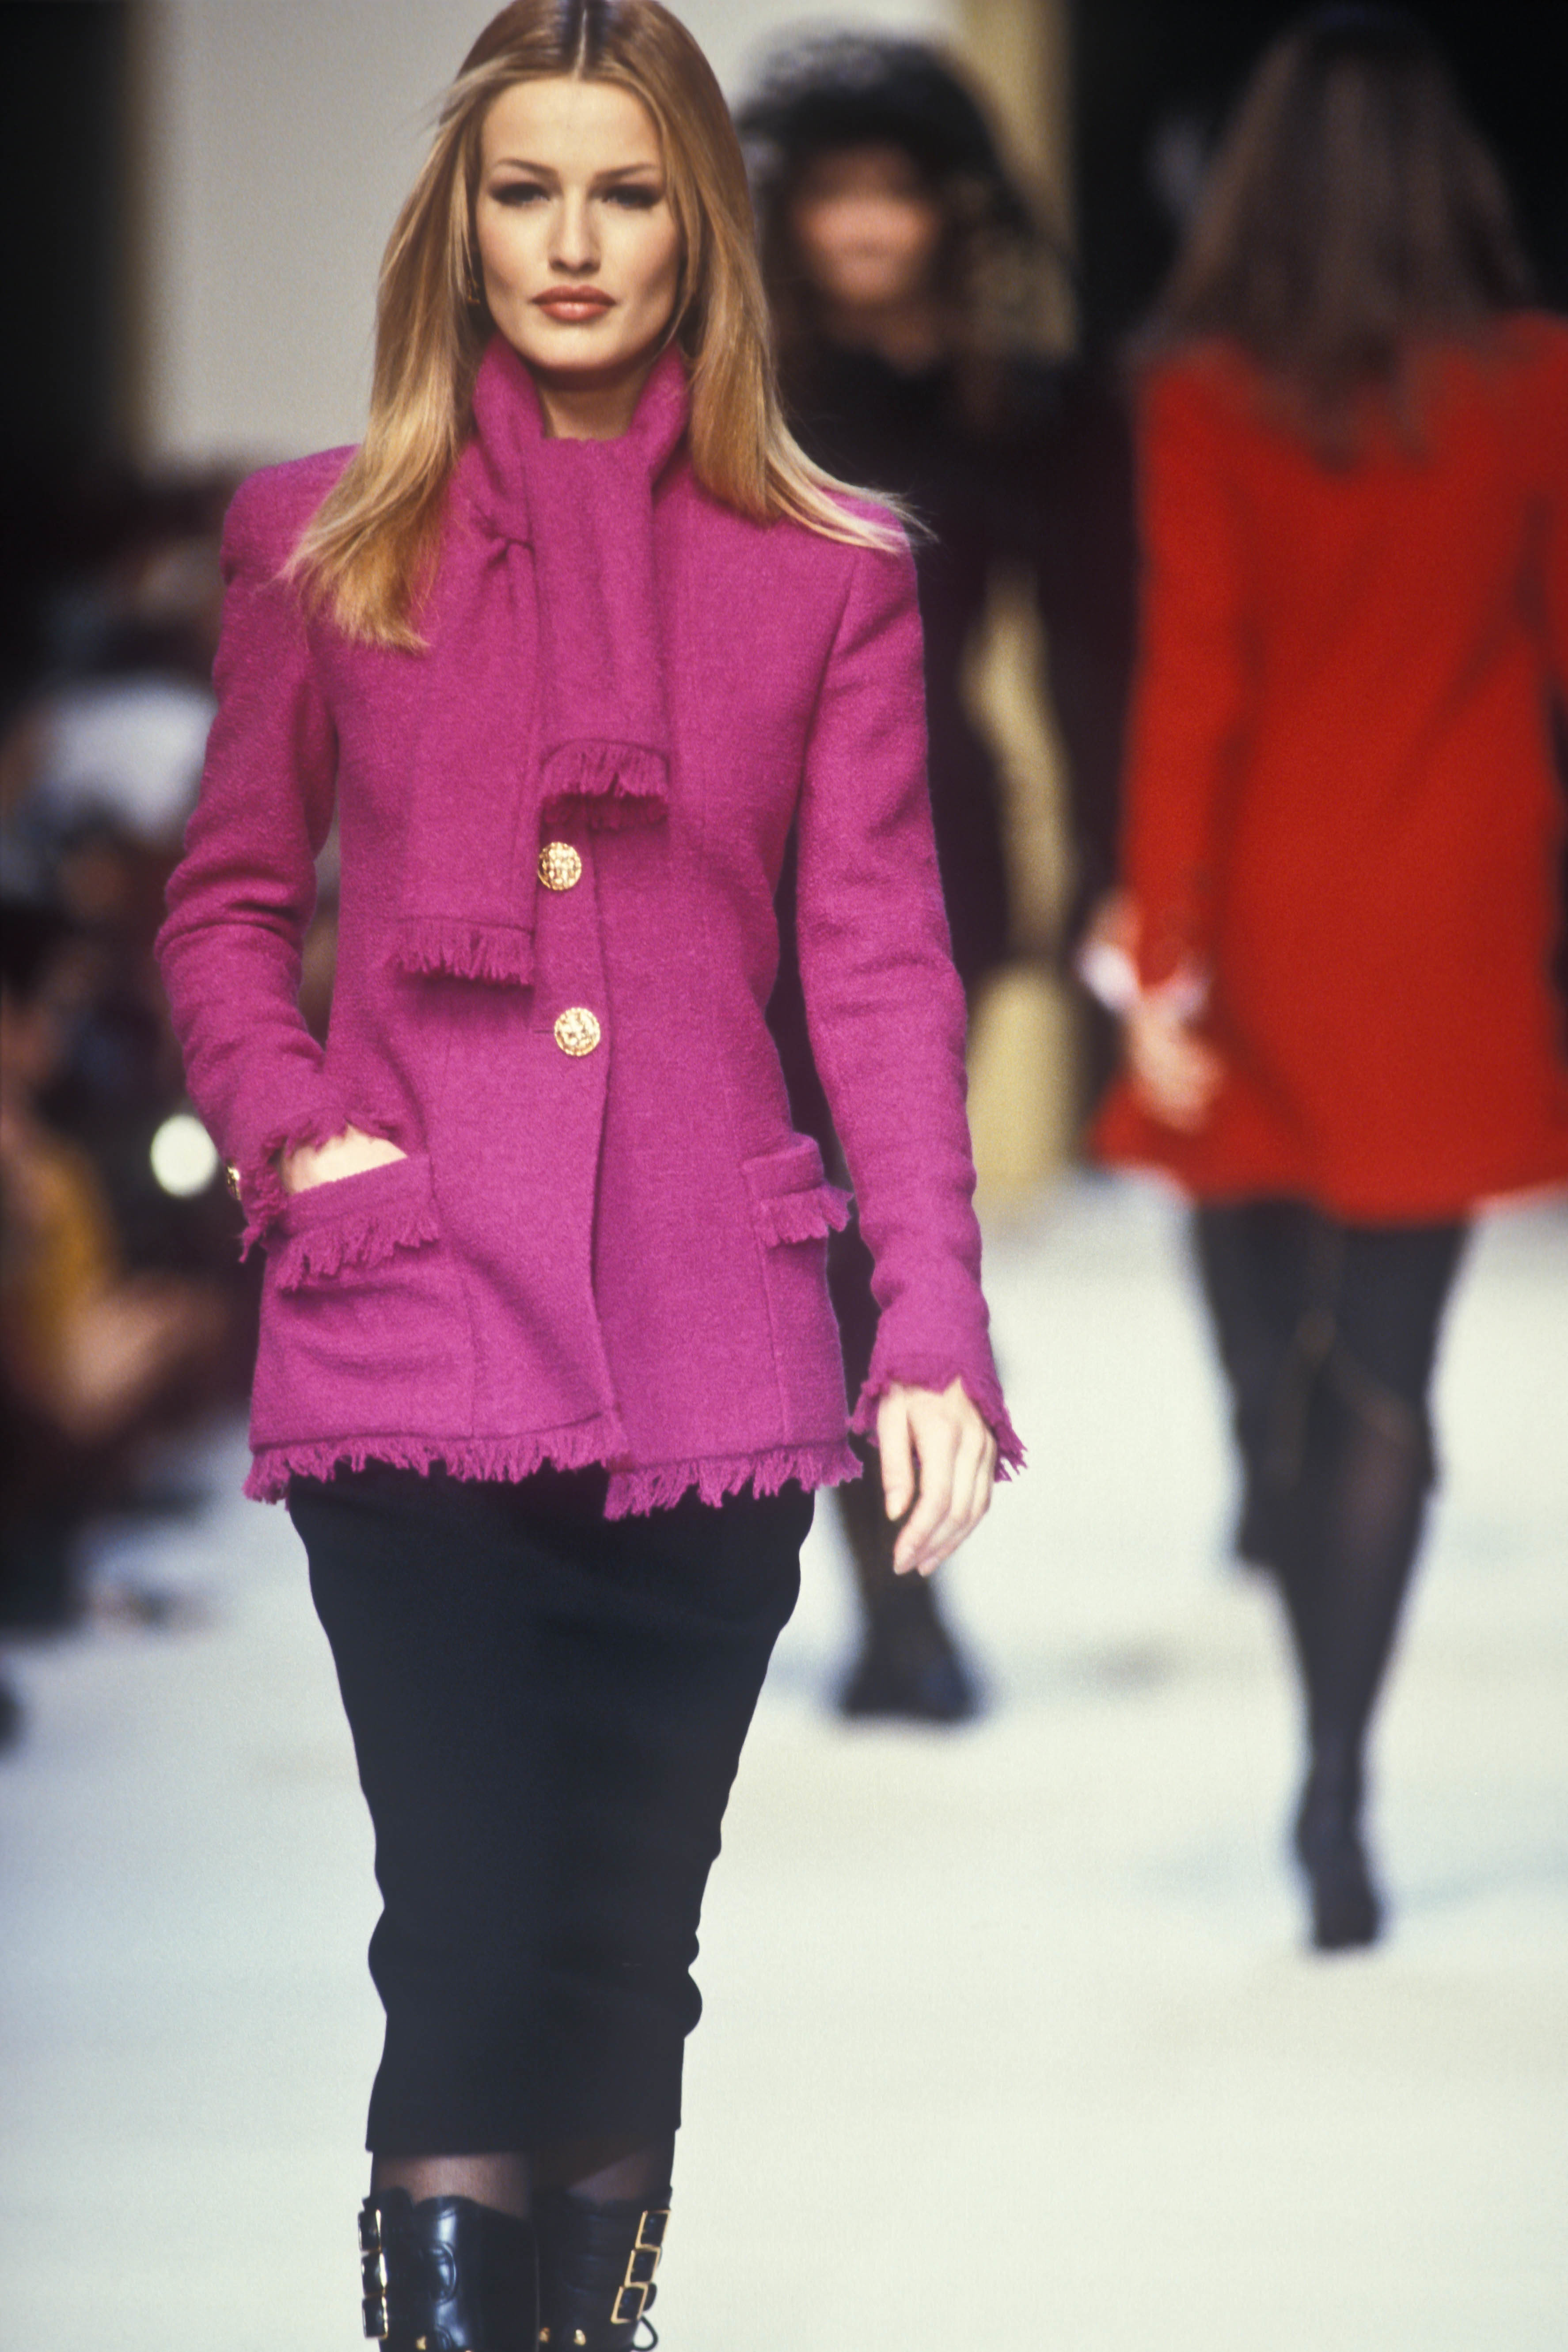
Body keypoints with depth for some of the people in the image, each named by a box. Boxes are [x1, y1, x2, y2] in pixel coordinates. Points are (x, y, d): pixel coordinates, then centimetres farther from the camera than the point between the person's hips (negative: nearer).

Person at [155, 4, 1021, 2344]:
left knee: (628, 1951, 6)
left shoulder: (830, 574, 8)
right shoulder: (324, 540, 8)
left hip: (707, 1340, 1)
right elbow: (226, 903, 15)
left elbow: (883, 964, 4)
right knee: (472, 1941, -11)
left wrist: (939, 1338, -5)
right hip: (415, 1330, -1)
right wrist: (297, 1137, -4)